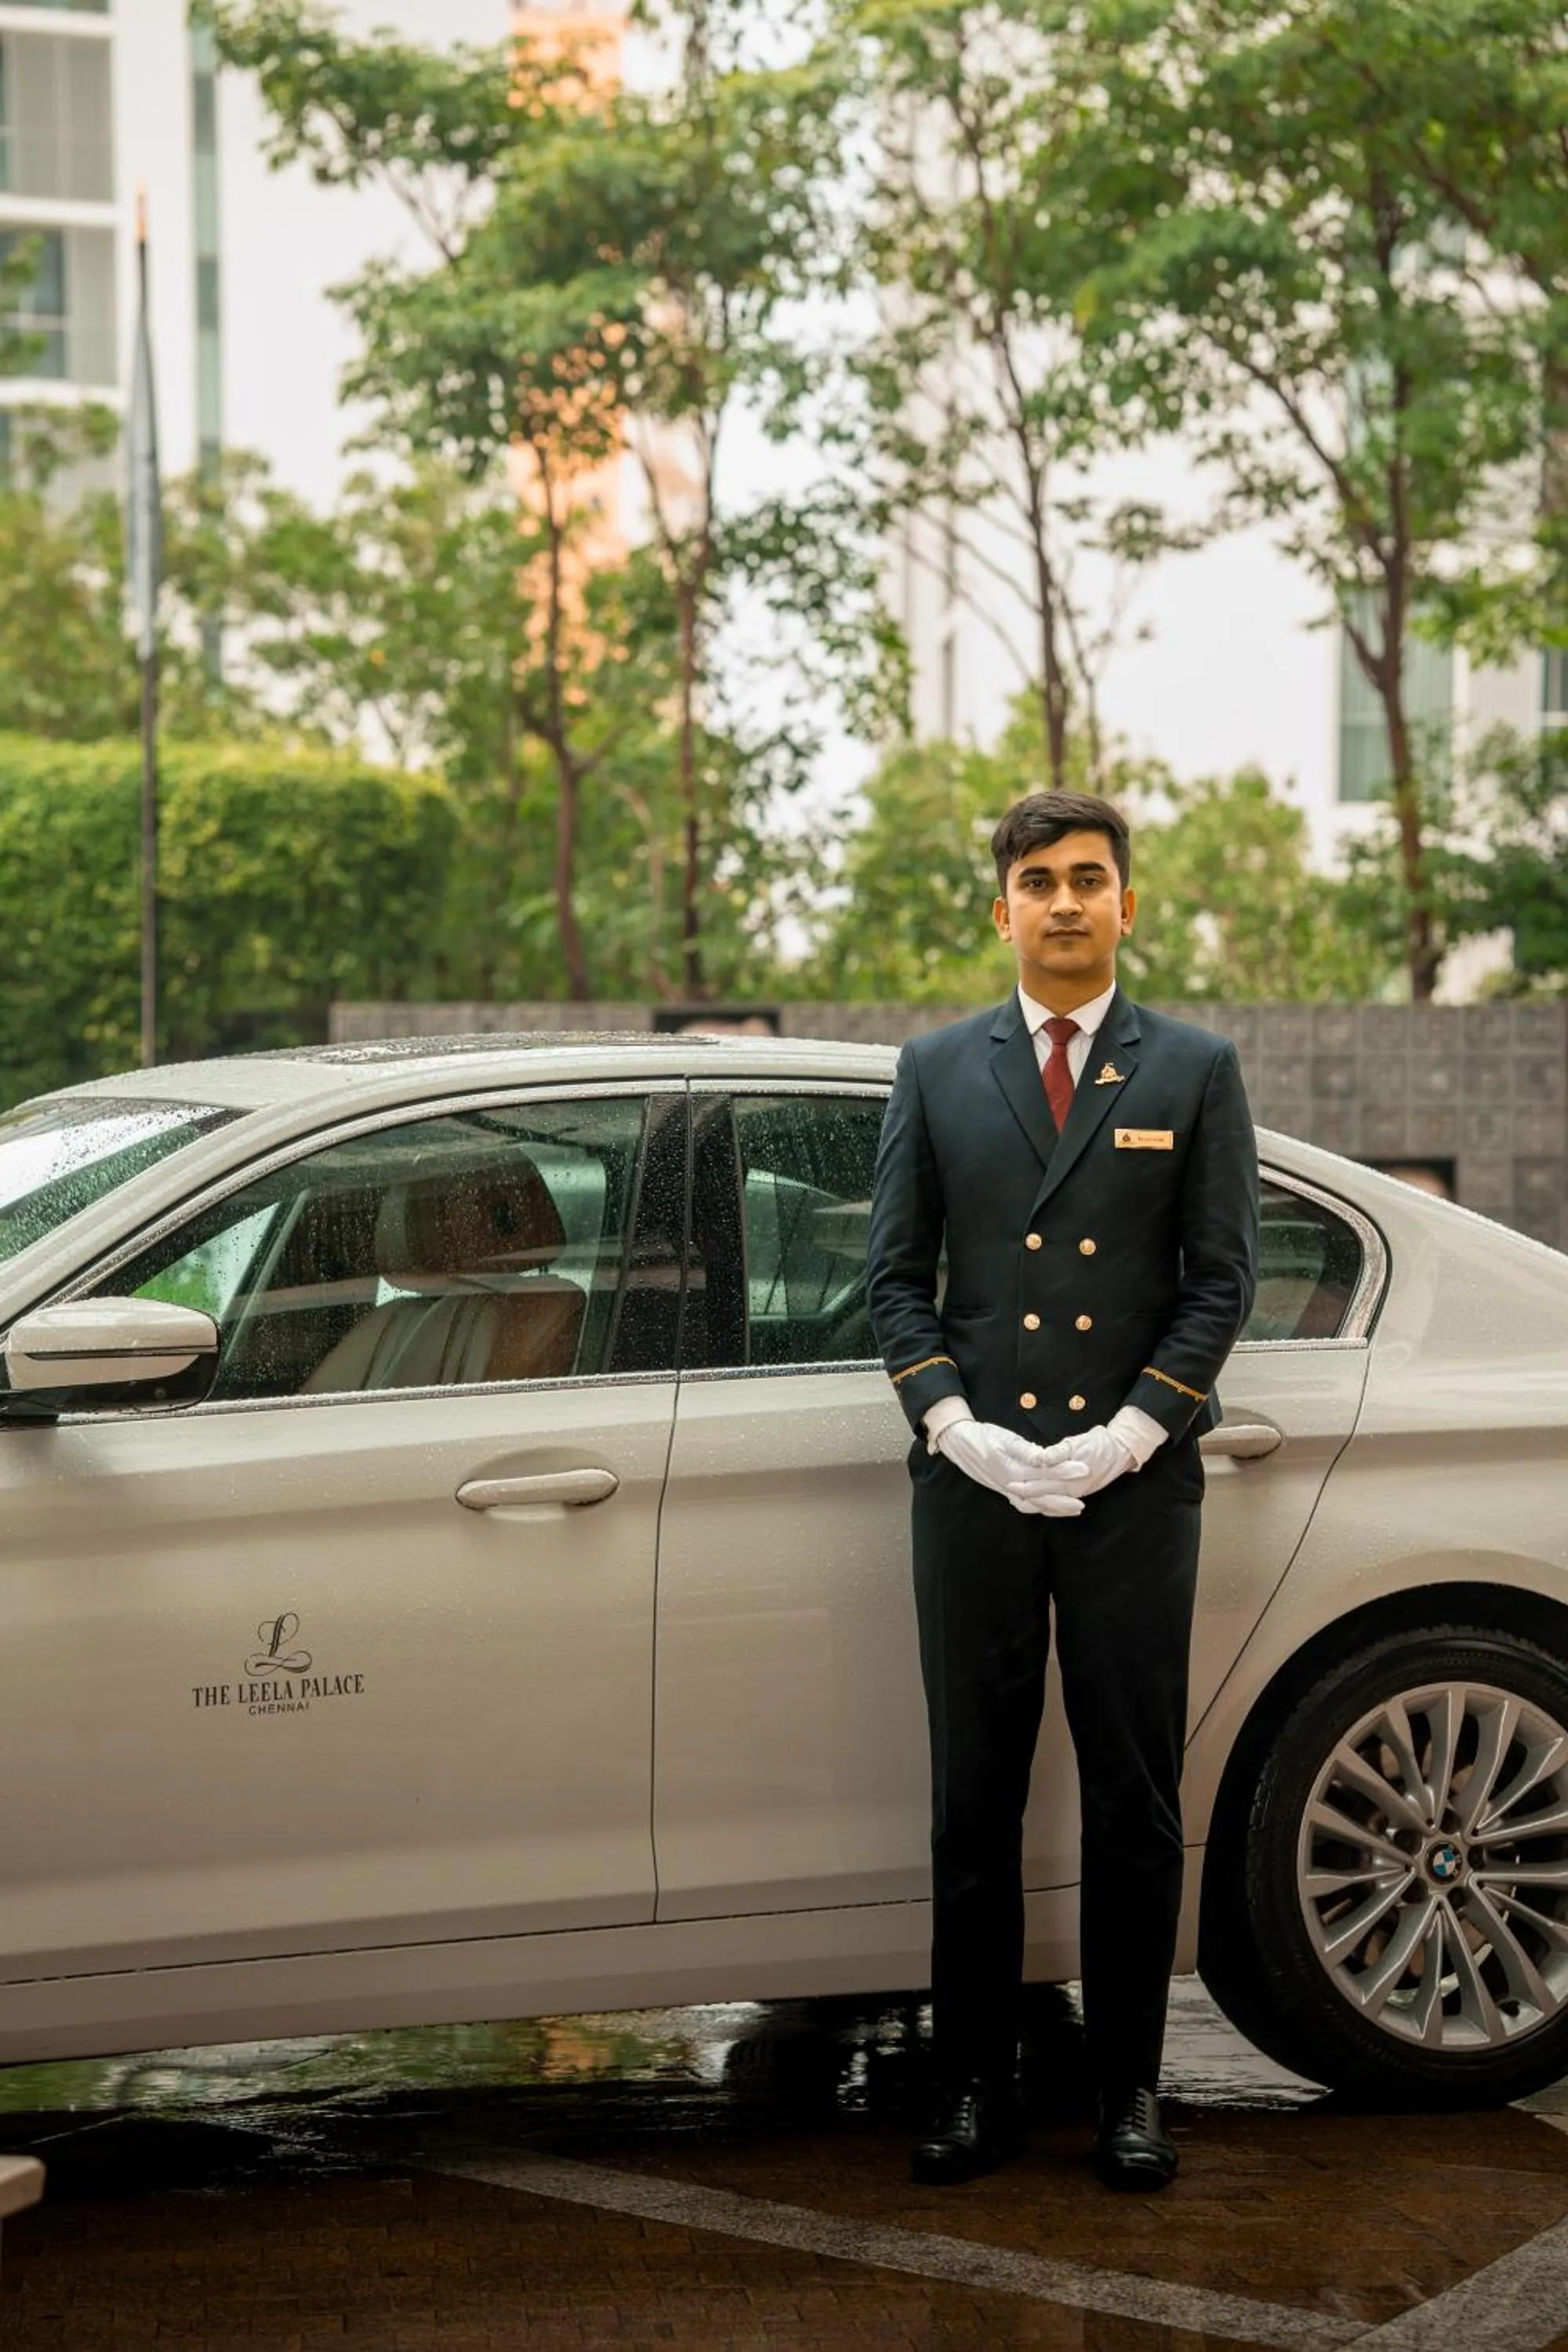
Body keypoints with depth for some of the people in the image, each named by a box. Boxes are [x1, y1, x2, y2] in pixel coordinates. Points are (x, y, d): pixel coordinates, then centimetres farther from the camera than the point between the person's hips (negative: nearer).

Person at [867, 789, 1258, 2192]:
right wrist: (957, 1425, -7)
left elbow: (1223, 1278, 1)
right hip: (974, 1486, 1)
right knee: (974, 1801, 4)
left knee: (1135, 1802, 3)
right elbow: (897, 1273, 8)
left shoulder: (1195, 1071, 6)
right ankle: (976, 2089, 13)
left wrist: (1125, 1436, -9)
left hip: (1134, 1488, -1)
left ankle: (1130, 2089, 13)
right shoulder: (938, 1072, 10)